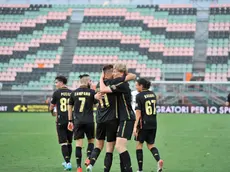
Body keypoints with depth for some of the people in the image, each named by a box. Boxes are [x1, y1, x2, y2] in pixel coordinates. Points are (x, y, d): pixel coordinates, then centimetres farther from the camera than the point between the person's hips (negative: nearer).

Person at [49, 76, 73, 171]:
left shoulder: (57, 93, -4)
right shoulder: (71, 93, 5)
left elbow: (51, 107, 6)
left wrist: (53, 112, 27)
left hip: (61, 121, -4)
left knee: (63, 143, -2)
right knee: (69, 143, 15)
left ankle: (68, 163, -11)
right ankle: (67, 162, 26)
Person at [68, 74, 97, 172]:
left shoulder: (74, 93, 8)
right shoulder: (91, 92, 0)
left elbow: (70, 107, 13)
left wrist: (70, 121, 19)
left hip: (77, 121, 2)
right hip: (89, 121, -2)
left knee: (78, 144, 1)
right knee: (91, 140, 16)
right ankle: (89, 158, -6)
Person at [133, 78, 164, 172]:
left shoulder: (139, 96, -11)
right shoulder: (153, 94, 9)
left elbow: (138, 113, -15)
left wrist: (135, 126, -15)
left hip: (143, 123, -6)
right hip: (153, 123, 6)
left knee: (139, 144, 8)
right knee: (151, 144, 15)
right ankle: (159, 160, -13)